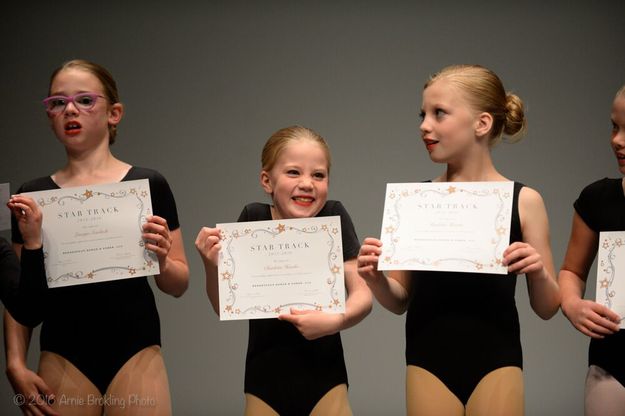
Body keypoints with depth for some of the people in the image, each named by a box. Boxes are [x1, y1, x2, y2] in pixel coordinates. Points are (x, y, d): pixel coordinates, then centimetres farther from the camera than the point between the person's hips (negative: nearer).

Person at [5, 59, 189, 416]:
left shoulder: (149, 185, 1)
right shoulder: (32, 196, 7)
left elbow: (179, 285, 5)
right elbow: (20, 295, 9)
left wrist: (162, 260, -15)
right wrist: (16, 364, -4)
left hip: (135, 354, -1)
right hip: (62, 360, 2)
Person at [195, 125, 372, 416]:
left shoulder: (334, 218, -8)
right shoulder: (253, 220, -6)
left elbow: (362, 296, -7)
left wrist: (337, 320, -27)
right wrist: (212, 265, -19)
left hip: (324, 379, -1)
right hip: (265, 381, 1)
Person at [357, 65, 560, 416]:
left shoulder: (523, 201, -3)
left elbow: (547, 309, 2)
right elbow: (400, 301, 8)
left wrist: (538, 274, -18)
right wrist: (377, 279, -12)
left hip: (496, 363, -1)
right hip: (428, 363, 1)